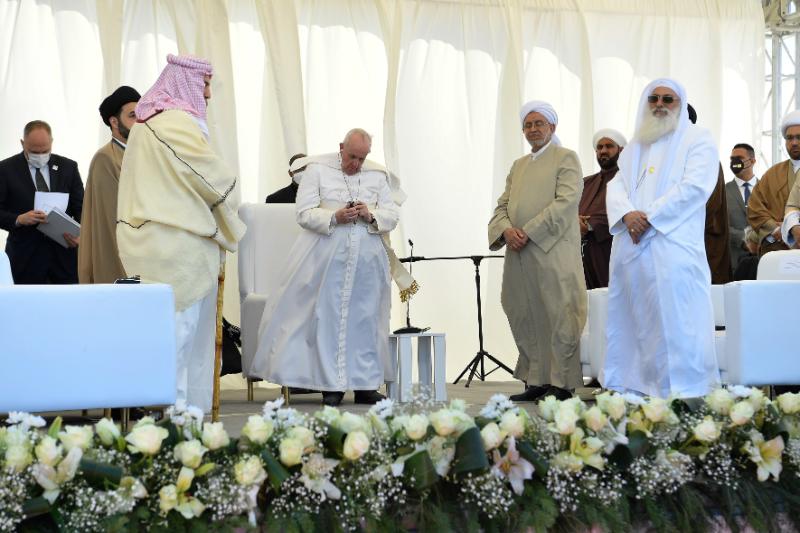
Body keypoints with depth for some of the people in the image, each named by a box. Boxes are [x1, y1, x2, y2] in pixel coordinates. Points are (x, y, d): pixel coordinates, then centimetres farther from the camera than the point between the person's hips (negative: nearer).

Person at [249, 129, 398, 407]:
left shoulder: (377, 175, 9)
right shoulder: (318, 169, 1)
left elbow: (392, 215, 8)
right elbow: (305, 214, -5)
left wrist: (371, 215, -12)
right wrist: (334, 218, -20)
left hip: (366, 258, 3)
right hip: (327, 257, -3)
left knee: (365, 319, 5)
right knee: (328, 318, -2)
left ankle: (365, 384, 11)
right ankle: (332, 385, 4)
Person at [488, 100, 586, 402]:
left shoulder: (566, 158, 3)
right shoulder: (518, 166, 23)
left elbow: (565, 202, -10)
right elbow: (502, 205, 17)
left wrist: (529, 232, -15)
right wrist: (506, 229, -6)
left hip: (553, 252, -6)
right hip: (519, 254, 7)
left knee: (558, 317, -6)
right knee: (525, 319, 6)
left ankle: (561, 384, -2)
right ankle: (535, 381, 12)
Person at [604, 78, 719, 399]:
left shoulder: (697, 140, 5)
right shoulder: (635, 146, 24)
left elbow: (694, 186, -9)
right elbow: (616, 186, 13)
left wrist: (650, 217, -14)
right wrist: (627, 214, -9)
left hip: (672, 246, -6)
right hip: (630, 246, 6)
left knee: (673, 321, -10)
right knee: (633, 320, 4)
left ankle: (681, 392, -8)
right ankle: (632, 386, 8)